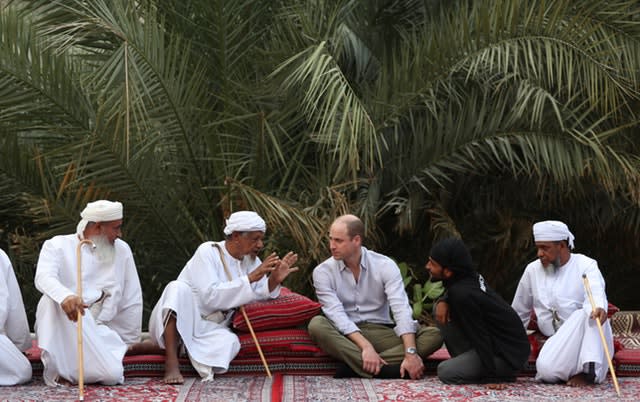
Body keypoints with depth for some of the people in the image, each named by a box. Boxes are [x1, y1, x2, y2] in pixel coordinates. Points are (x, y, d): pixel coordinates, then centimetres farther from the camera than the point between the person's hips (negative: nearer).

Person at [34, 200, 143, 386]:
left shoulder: (121, 250, 13)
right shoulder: (58, 245, 2)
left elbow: (132, 302, 15)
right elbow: (44, 278, -20)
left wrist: (125, 343, 13)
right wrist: (65, 296, -42)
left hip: (99, 329, 2)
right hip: (58, 324, -2)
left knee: (112, 375, -27)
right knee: (54, 298, -35)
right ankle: (55, 367, -25)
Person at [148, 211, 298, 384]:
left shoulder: (251, 260, 7)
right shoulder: (208, 252, -12)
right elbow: (211, 296, -24)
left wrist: (274, 279, -19)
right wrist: (250, 277, -26)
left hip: (208, 329, 3)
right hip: (177, 320, -3)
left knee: (229, 342, -31)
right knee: (178, 288, -35)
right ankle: (172, 363, -35)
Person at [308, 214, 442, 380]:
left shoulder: (385, 265, -4)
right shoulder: (323, 272, -4)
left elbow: (401, 309, -15)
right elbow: (336, 314, -16)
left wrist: (411, 353, -30)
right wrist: (365, 347, -32)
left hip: (381, 331, 2)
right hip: (346, 336, -1)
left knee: (433, 335, -21)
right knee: (317, 324, -33)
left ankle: (354, 366, -34)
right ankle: (384, 369, -39)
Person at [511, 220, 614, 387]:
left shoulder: (586, 265, -2)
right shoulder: (532, 270, 9)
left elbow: (596, 293, -25)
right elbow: (519, 314, 20)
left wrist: (599, 308, -49)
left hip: (587, 335, -2)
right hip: (558, 342, 2)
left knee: (589, 313, -36)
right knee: (546, 370, -32)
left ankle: (588, 370, -35)